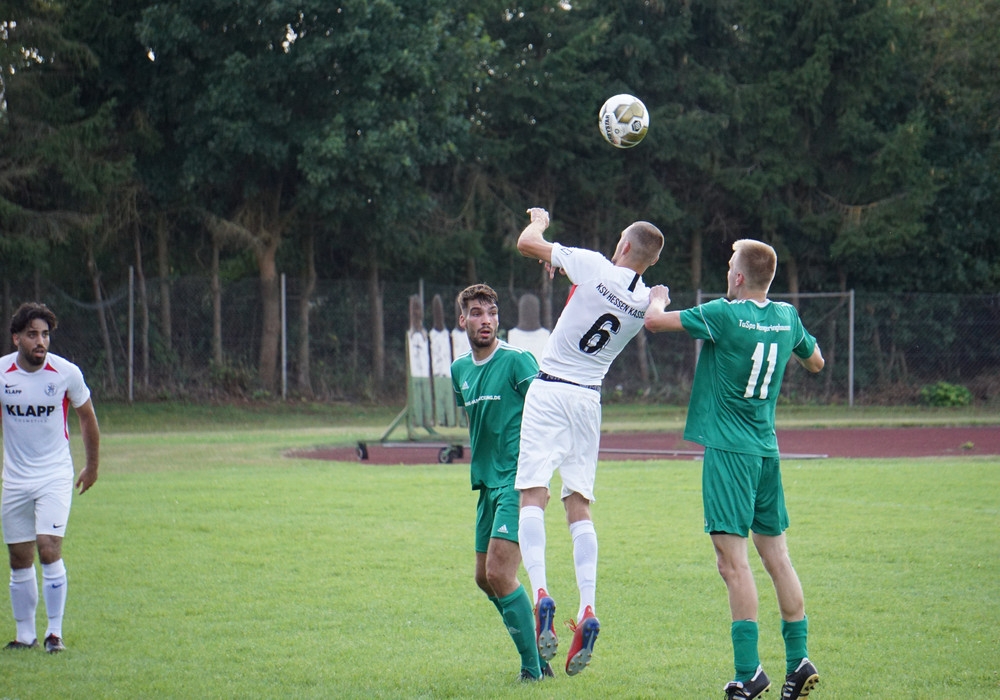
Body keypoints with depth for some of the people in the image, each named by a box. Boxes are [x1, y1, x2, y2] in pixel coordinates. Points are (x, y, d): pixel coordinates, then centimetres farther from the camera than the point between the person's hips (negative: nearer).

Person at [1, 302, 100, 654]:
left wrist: (92, 466, 15)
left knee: (49, 550, -15)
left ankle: (55, 631, -4)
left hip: (55, 476, -2)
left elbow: (86, 417, 7)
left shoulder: (66, 373, -10)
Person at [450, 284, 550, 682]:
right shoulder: (460, 370, 12)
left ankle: (533, 668, -7)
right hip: (488, 483, 8)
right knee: (484, 578, 12)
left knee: (499, 573, -16)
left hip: (518, 481, -8)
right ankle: (538, 650, 26)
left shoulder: (516, 361, -10)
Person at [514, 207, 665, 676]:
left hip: (550, 390, -5)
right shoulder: (647, 301, 4)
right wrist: (565, 269, 33)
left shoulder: (595, 266, -10)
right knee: (579, 506, 8)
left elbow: (527, 243, -1)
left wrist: (539, 221, 20)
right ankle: (588, 611, -6)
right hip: (589, 399, 5)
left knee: (533, 494, -7)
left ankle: (541, 595, -25)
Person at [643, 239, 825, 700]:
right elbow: (815, 363, 24)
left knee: (733, 559, -9)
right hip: (767, 451, 7)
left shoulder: (724, 315, -12)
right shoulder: (787, 317, 7)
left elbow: (654, 320, -9)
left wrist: (658, 298, 12)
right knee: (776, 555, 13)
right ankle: (798, 661, 12)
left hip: (728, 450, -7)